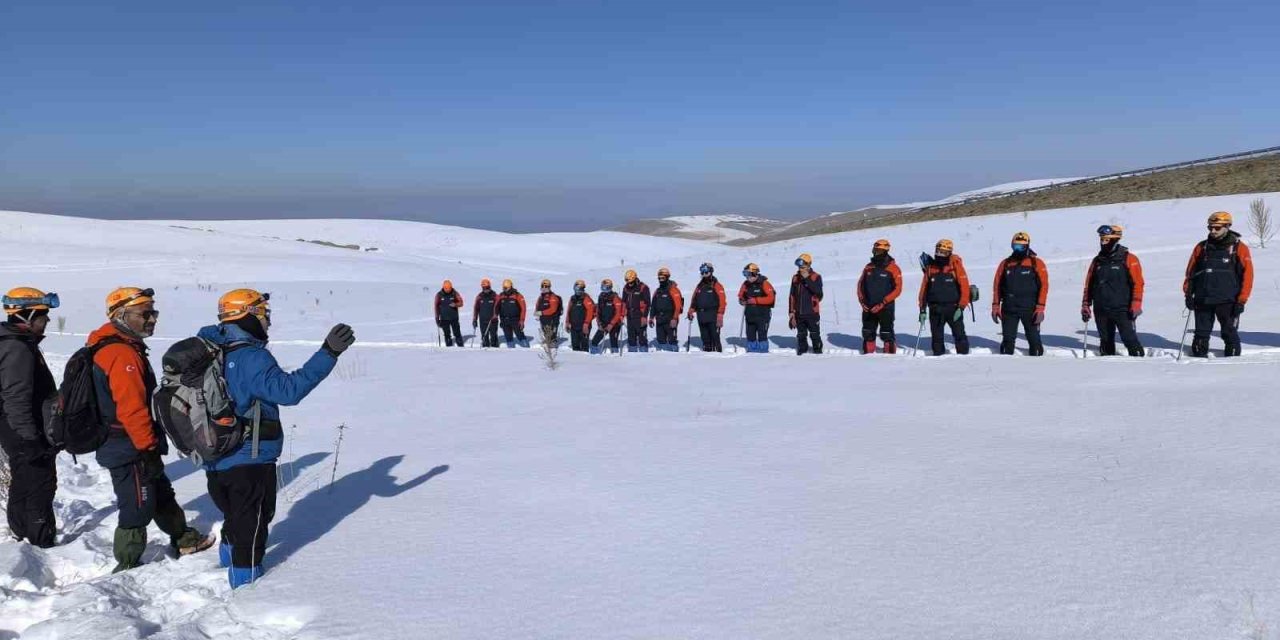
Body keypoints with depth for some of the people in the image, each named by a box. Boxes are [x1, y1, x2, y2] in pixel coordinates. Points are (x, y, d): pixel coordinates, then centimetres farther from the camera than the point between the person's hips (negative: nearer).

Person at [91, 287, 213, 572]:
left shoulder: (125, 348, 13)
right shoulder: (123, 354, -22)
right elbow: (132, 408, -27)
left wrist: (151, 444, 23)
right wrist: (148, 447, -21)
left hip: (126, 446, 11)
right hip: (130, 450, -11)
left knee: (161, 493, 23)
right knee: (137, 507, 0)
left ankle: (183, 540, 38)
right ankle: (128, 567, 12)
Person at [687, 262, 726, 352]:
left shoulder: (716, 286, -2)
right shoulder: (699, 286, 16)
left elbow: (722, 302, -8)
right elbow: (694, 300, 20)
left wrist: (720, 316, -14)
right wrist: (691, 311, 10)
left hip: (713, 317, -6)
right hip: (701, 317, 6)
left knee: (715, 338, -7)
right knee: (705, 339, 8)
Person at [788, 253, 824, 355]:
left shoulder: (816, 277, -4)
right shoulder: (795, 278, 8)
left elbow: (818, 291, -21)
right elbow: (792, 296, 11)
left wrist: (807, 279, -22)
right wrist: (791, 311, 8)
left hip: (812, 312, -4)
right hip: (799, 313, 4)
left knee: (815, 335, 2)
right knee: (801, 335, 13)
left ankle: (818, 351, 14)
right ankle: (802, 351, 25)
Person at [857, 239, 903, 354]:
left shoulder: (893, 268, -6)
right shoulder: (869, 267, 9)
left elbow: (897, 289, -11)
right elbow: (860, 284, 15)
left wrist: (882, 303, -17)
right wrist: (862, 301, 1)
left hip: (886, 309, -5)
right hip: (868, 308, 5)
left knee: (887, 335, -3)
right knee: (868, 334, 10)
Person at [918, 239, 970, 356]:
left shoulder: (955, 266, -3)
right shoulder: (930, 267, 7)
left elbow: (964, 286, -7)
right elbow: (924, 289, 10)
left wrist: (961, 307, -13)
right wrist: (922, 310, 7)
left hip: (953, 308, -4)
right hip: (935, 309, 4)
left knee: (959, 335, -4)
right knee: (936, 337, 8)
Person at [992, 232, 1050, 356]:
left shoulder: (1037, 263, -1)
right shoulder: (1005, 264, 8)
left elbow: (1044, 286, -5)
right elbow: (997, 286, 10)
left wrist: (1040, 308, -12)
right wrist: (996, 306, 4)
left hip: (1030, 309, -2)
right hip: (1008, 309, 2)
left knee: (1034, 340, 2)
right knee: (1008, 340, 4)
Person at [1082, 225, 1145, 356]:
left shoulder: (1129, 259, -3)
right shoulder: (1097, 261, 12)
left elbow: (1137, 283, -6)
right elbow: (1088, 285, 16)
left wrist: (1136, 305, -14)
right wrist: (1086, 305, 12)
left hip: (1122, 310, -5)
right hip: (1101, 311, 5)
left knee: (1130, 339, -9)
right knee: (1106, 342, 10)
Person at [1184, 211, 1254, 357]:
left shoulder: (1239, 248, -1)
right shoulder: (1202, 247, 9)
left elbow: (1247, 275, -4)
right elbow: (1190, 272, 13)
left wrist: (1241, 301, -9)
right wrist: (1188, 294, 5)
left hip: (1227, 301, -3)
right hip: (1202, 300, 3)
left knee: (1230, 334, 3)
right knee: (1201, 334, 6)